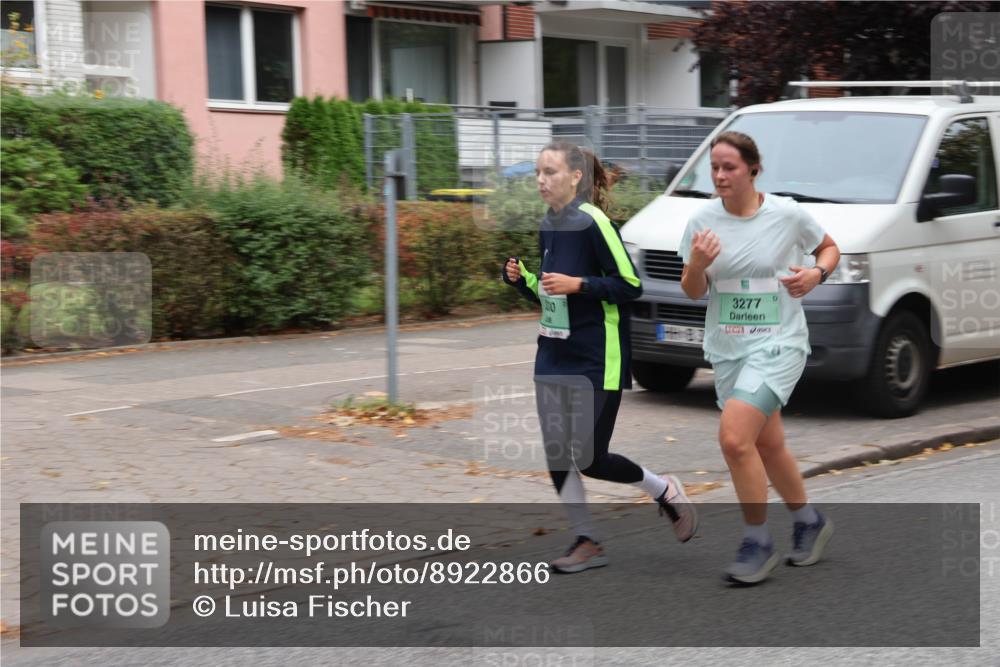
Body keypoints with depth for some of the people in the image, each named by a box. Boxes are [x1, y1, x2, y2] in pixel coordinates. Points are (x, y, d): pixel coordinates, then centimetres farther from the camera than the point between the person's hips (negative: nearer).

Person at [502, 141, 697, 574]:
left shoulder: (593, 223, -15)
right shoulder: (548, 227, 9)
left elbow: (631, 286, -15)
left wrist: (577, 284, -23)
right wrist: (522, 279, 0)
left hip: (597, 361, -7)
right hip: (553, 356, 8)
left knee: (590, 458, -3)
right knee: (557, 455, 3)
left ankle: (665, 492, 22)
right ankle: (587, 542, 15)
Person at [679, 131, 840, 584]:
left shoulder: (788, 214, -8)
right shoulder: (702, 221, -1)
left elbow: (829, 248, 10)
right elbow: (693, 292, 3)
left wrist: (816, 273, -11)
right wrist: (696, 265, -19)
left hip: (778, 345, -5)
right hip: (727, 349, 5)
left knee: (734, 439, -21)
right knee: (768, 446, 15)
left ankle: (757, 543, -6)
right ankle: (810, 523, 39)